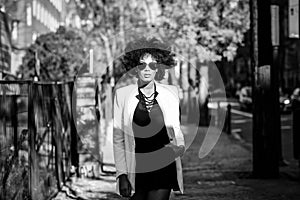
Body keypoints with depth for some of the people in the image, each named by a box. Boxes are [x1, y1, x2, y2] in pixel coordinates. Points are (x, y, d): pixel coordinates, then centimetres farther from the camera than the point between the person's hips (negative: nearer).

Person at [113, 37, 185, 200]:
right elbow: (118, 139, 1)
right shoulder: (122, 95, 0)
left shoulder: (170, 93, 5)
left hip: (164, 169, 0)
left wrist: (180, 147, -4)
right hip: (136, 171, 0)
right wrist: (122, 175, -5)